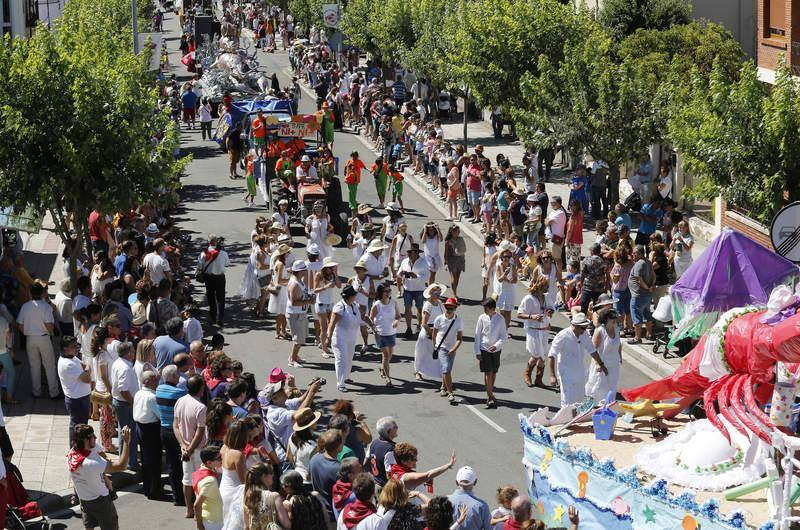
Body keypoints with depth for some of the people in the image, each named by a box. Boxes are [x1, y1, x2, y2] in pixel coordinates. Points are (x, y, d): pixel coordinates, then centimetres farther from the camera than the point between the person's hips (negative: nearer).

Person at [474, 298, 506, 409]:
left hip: (496, 350, 1)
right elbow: (477, 335, 1)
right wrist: (477, 352, -2)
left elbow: (504, 336, -2)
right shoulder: (482, 318, -4)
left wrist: (496, 346, -19)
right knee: (488, 373, -6)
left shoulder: (500, 319, -5)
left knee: (493, 373, 11)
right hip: (484, 349, -1)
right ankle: (491, 397, -5)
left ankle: (489, 394, 26)